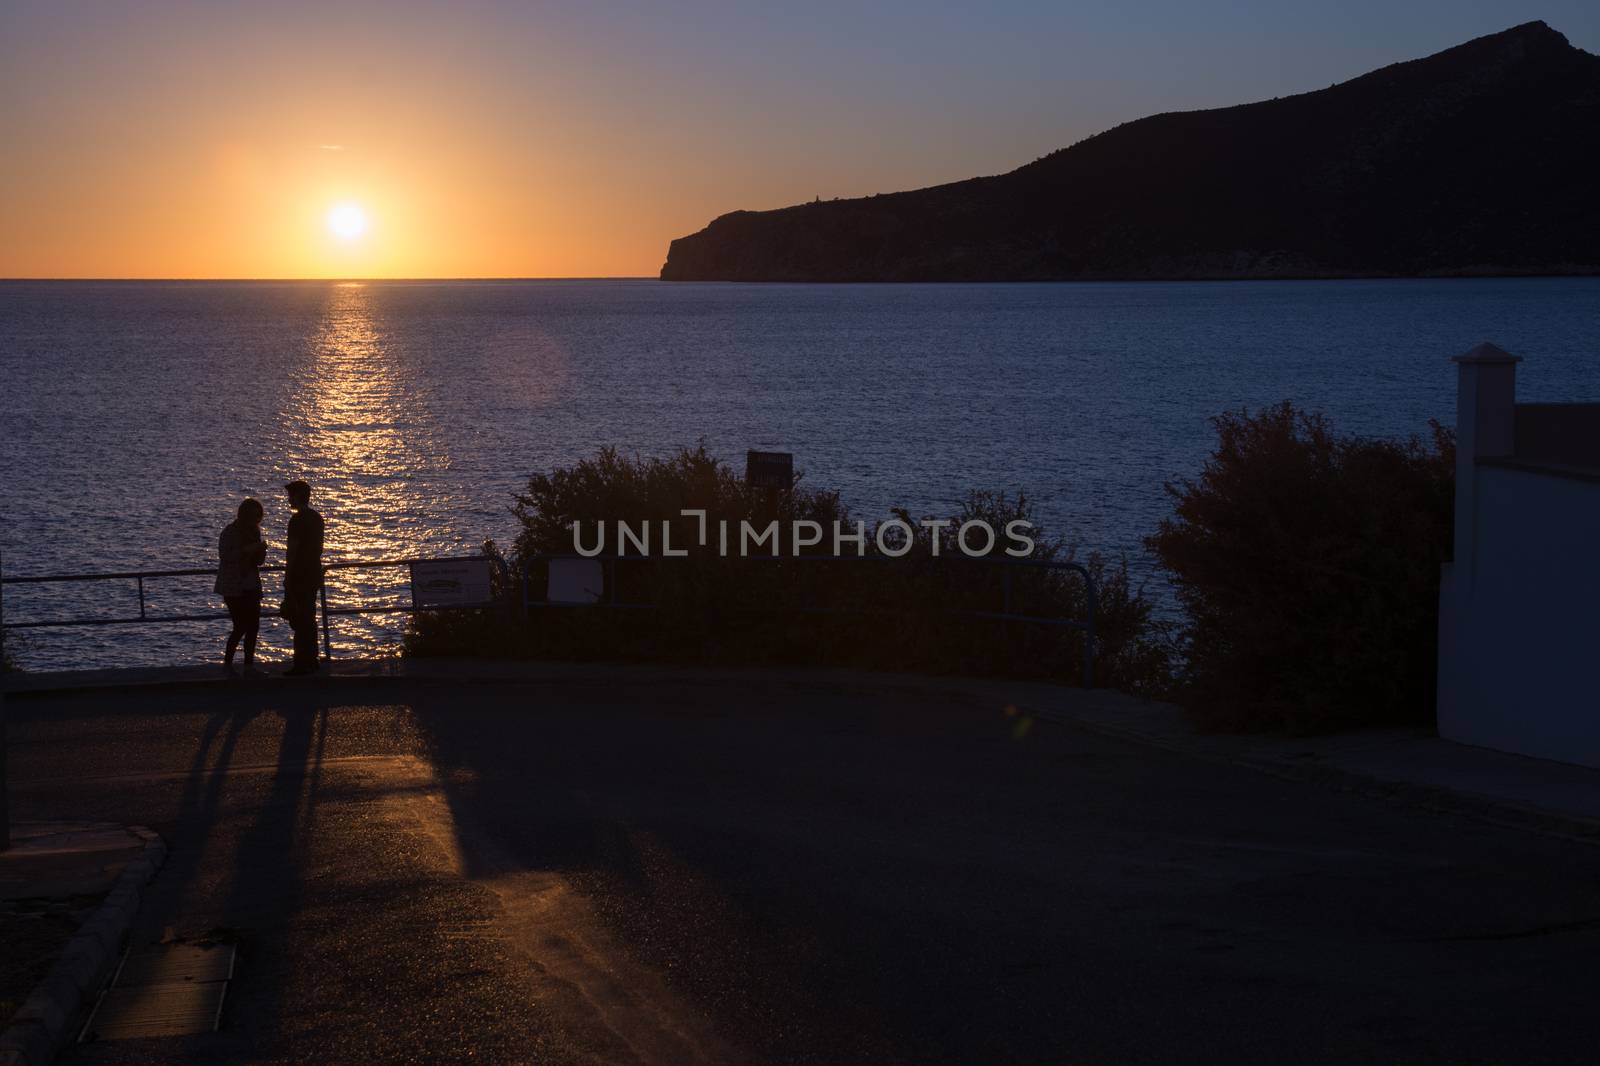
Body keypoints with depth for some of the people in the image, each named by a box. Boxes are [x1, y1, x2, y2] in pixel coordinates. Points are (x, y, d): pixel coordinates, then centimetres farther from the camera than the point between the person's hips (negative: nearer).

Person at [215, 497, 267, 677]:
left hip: (251, 586, 7)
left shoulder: (254, 531, 10)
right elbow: (224, 556, -20)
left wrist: (260, 551, -5)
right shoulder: (230, 532, -10)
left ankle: (249, 665, 4)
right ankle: (227, 663, 5)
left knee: (253, 625, -1)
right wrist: (246, 550, -26)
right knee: (241, 625, -11)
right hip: (233, 587, -6)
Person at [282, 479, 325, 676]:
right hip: (314, 574, 9)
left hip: (299, 577, -9)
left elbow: (292, 550, -17)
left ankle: (301, 664, -7)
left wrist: (287, 577, -13)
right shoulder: (317, 518, 12)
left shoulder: (297, 520, -15)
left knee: (299, 622, -6)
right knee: (309, 619, 15)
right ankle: (311, 661, 18)